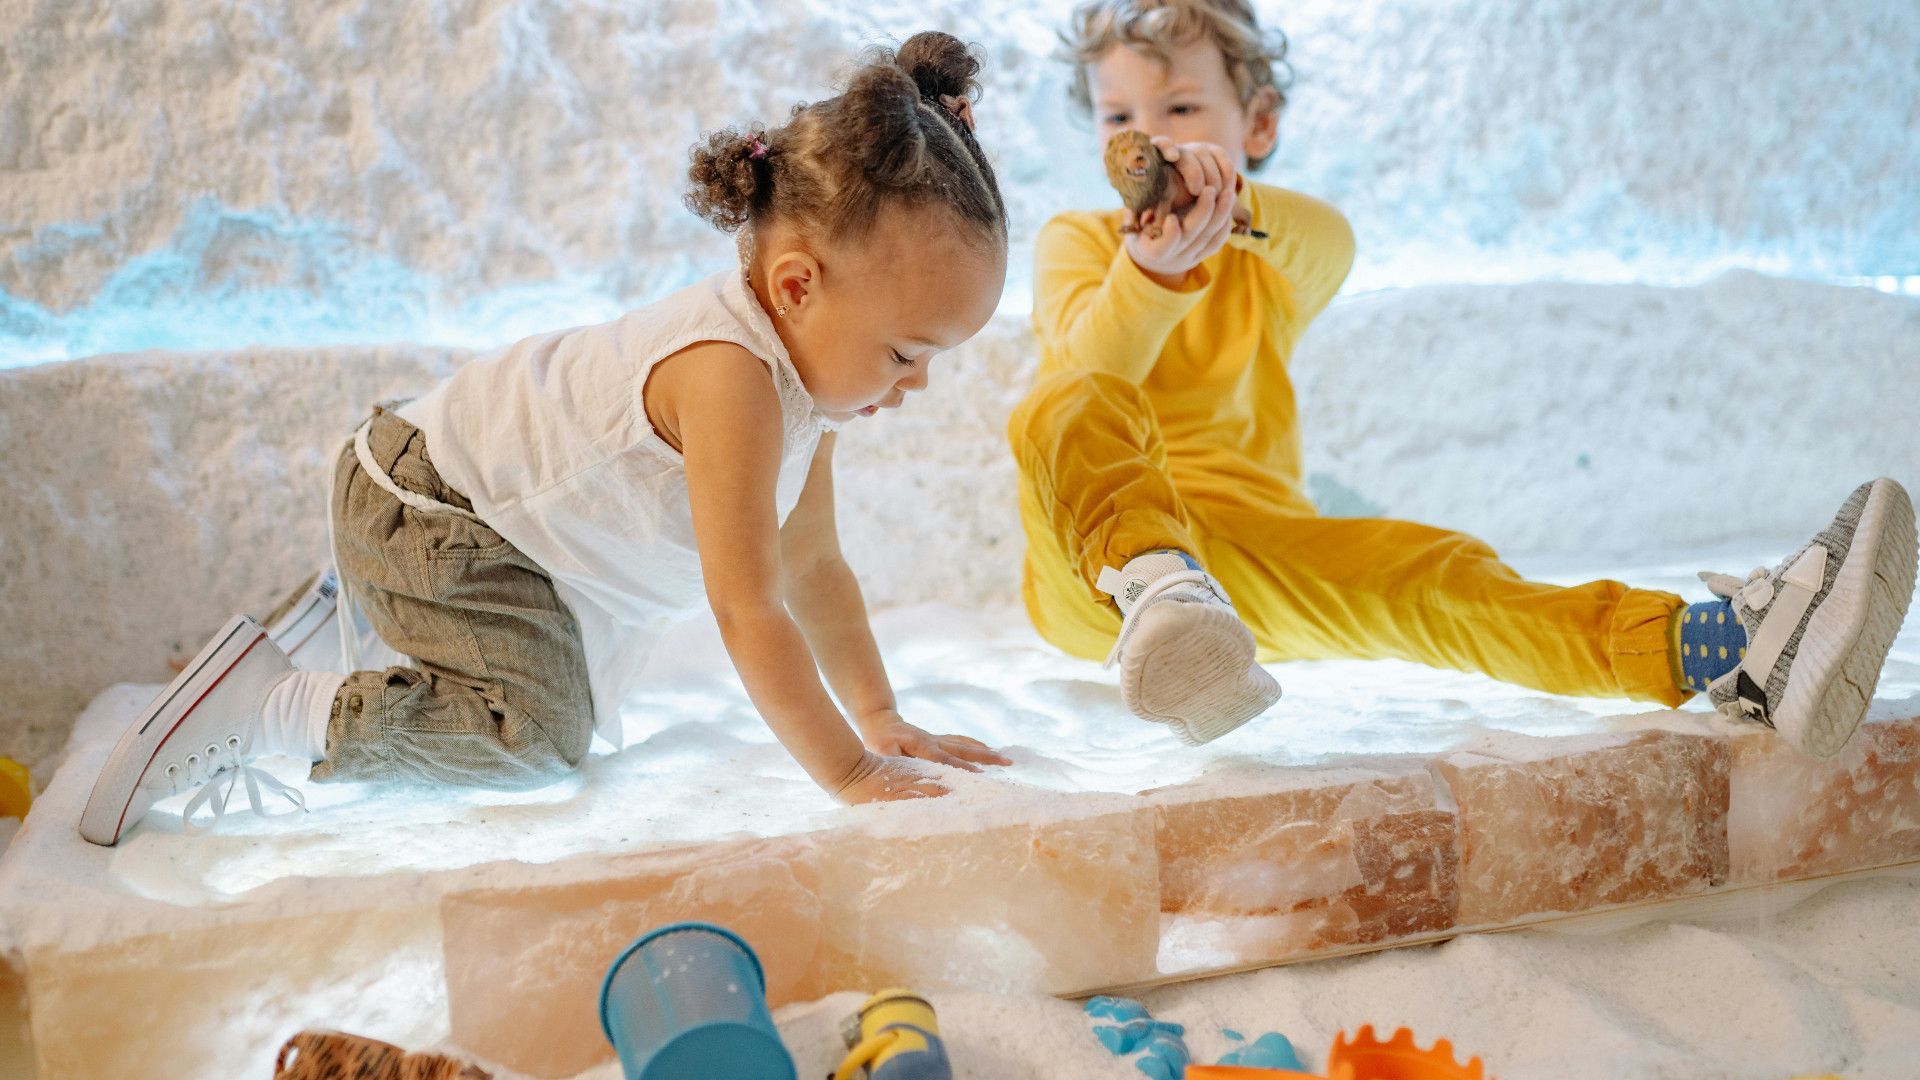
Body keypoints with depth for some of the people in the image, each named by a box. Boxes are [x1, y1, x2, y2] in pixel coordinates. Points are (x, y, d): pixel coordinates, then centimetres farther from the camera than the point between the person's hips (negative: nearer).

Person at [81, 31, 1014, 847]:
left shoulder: (808, 370, -5)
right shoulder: (729, 375, -36)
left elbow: (812, 565, 2)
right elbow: (749, 611, -35)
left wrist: (881, 720, 1)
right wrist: (848, 773, -28)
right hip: (423, 507, -10)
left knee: (591, 695, 26)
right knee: (538, 733, -23)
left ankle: (359, 606, 38)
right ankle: (262, 702, -10)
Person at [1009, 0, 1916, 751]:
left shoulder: (1270, 261, 17)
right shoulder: (1074, 241, 11)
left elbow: (1331, 243, -11)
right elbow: (1095, 365, -13)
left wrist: (1234, 202, -34)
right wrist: (1152, 270, -34)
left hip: (1249, 551, 3)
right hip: (1089, 551, -2)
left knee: (1419, 570, -25)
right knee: (1070, 408, -34)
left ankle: (1704, 647, -43)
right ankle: (1154, 597, -62)